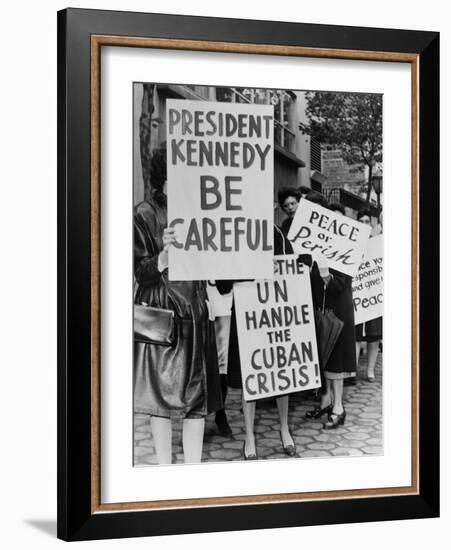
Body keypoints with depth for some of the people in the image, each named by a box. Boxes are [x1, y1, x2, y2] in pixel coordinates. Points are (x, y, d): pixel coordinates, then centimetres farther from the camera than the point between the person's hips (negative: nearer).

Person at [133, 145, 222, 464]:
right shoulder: (146, 214, -4)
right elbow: (141, 273, -9)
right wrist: (165, 252, -26)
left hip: (195, 315, 5)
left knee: (198, 396, 6)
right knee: (163, 393, 1)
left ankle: (194, 467, 15)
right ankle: (165, 468, 13)